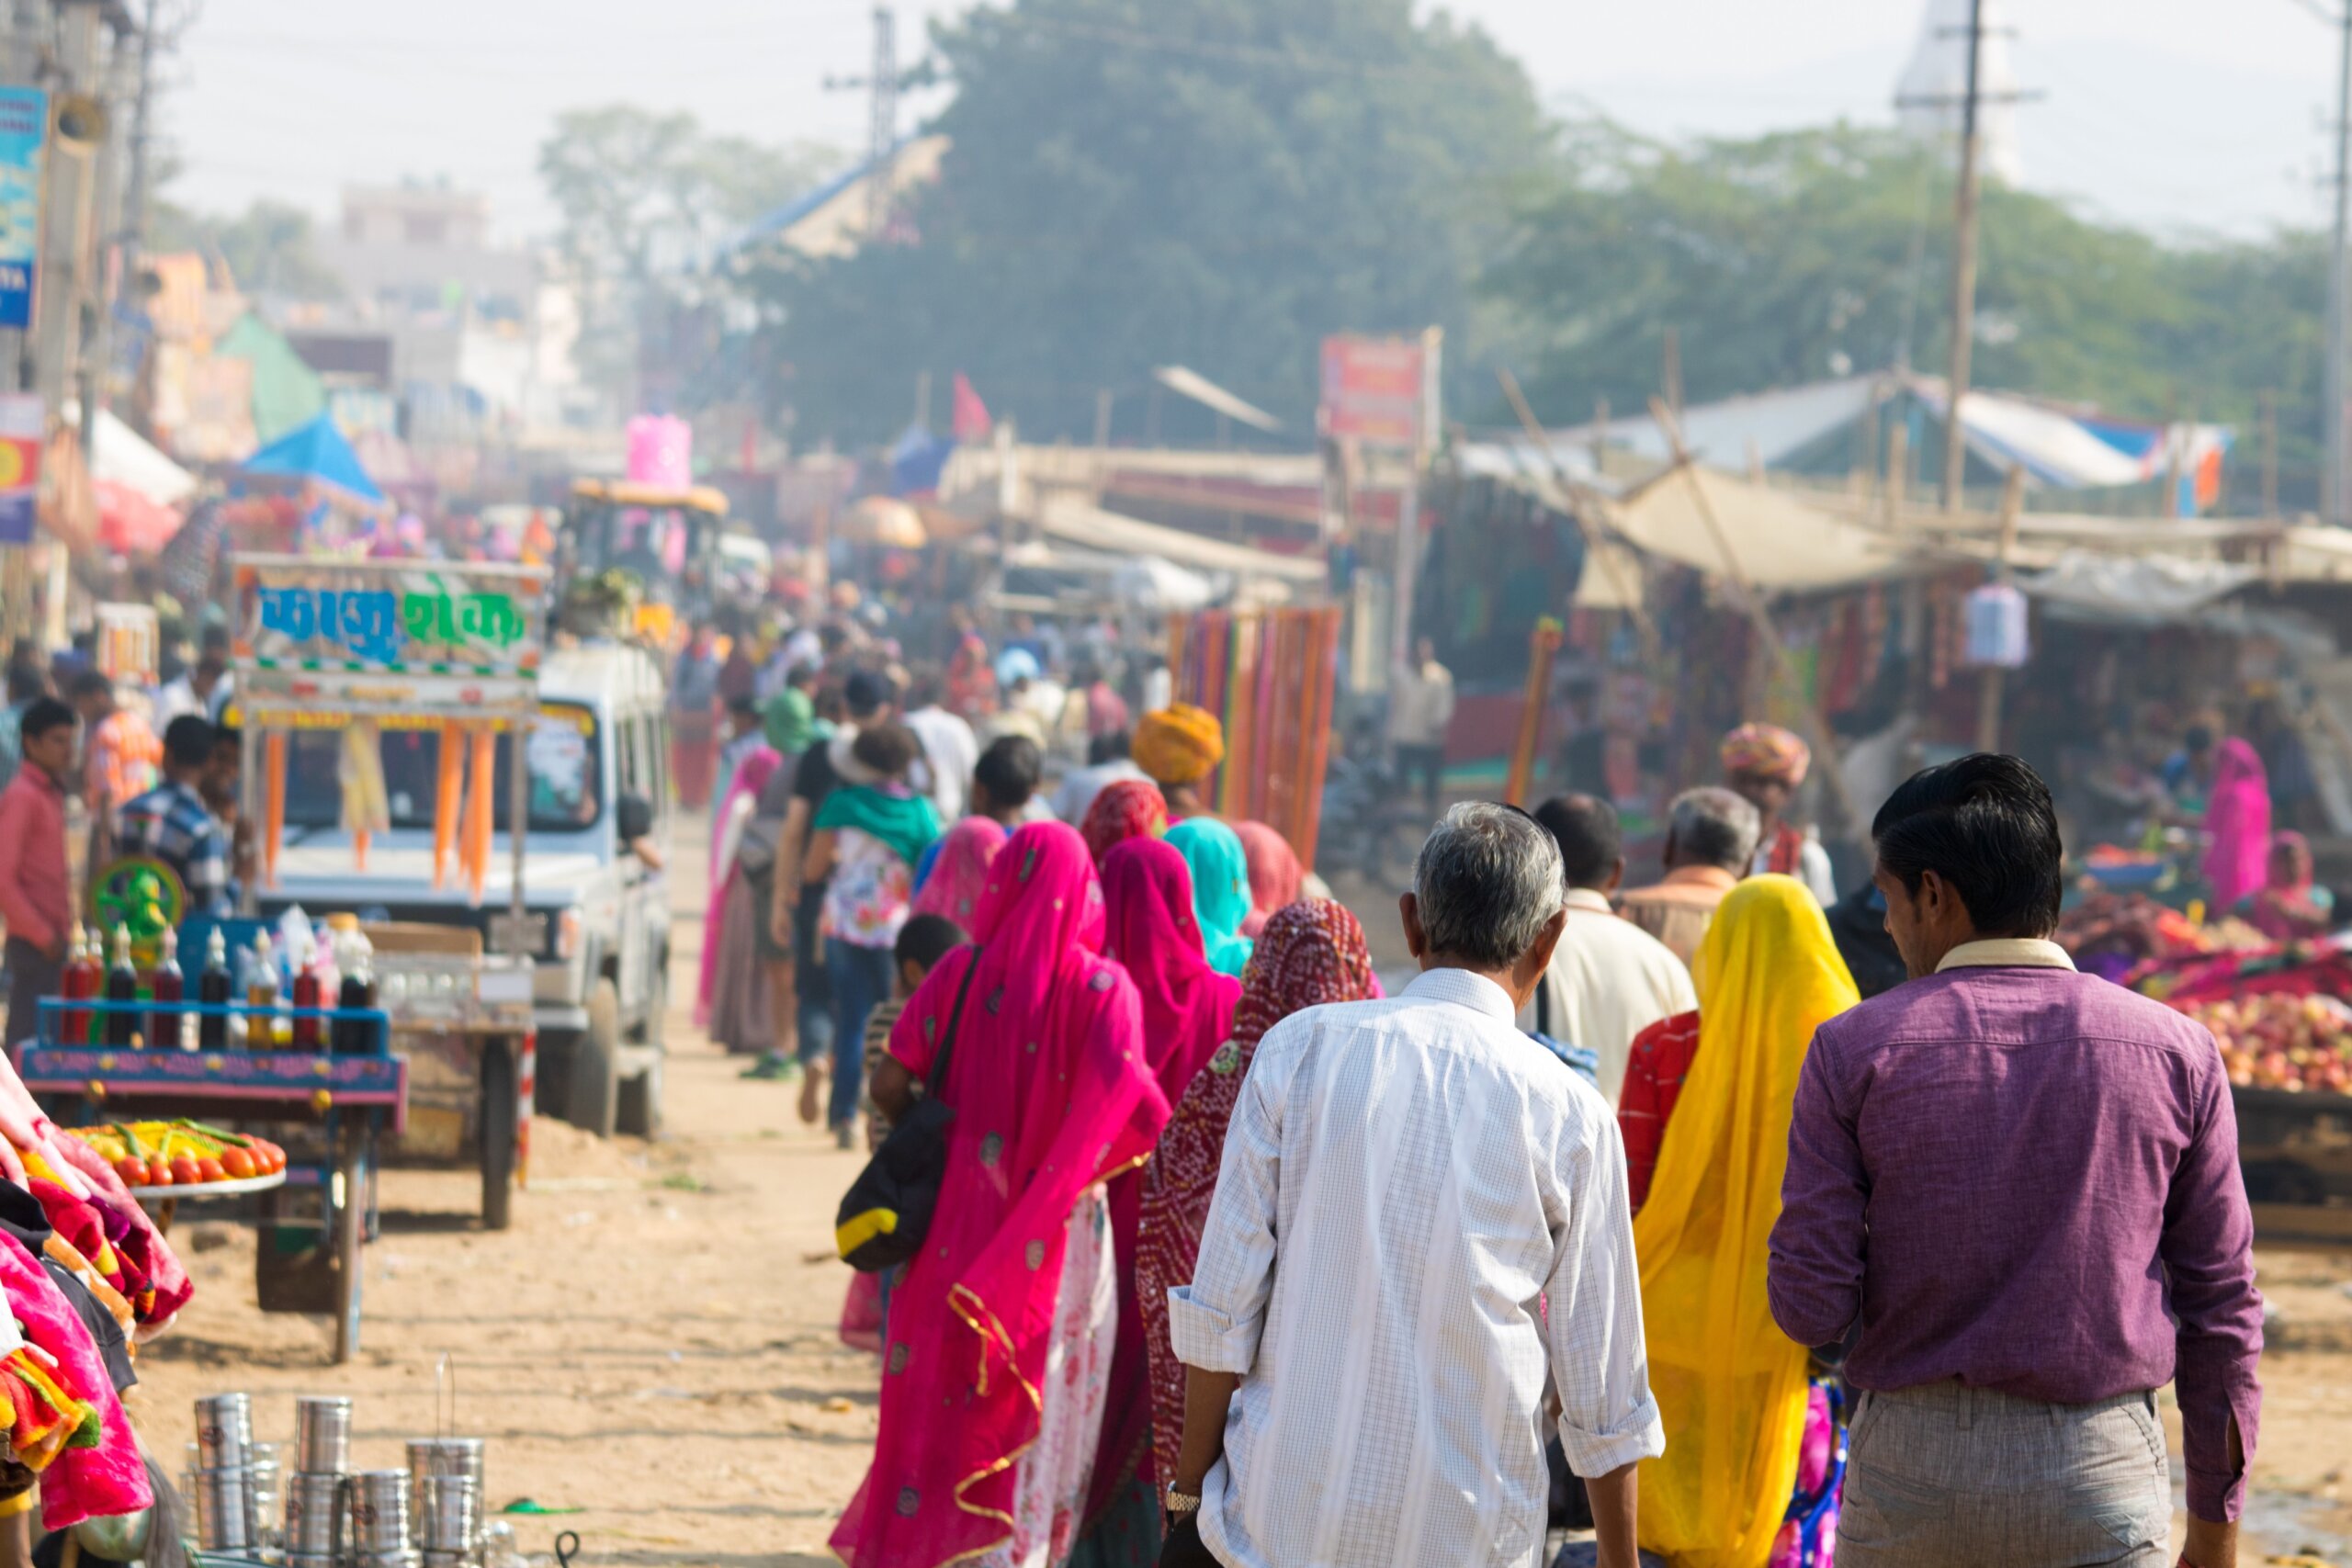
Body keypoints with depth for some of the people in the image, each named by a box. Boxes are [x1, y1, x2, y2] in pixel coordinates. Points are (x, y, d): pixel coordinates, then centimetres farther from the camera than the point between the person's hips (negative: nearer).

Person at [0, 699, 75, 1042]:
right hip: (33, 945, -9)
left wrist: (60, 934, 14)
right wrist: (42, 936, -15)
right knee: (29, 1029, -8)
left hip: (52, 941, 9)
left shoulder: (52, 794, 16)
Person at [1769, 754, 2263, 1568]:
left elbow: (1810, 1308, -6)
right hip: (2105, 1472, 0)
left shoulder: (1854, 1051, -3)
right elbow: (2221, 1309, 3)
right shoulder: (2175, 1052, 0)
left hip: (1913, 1470, 0)